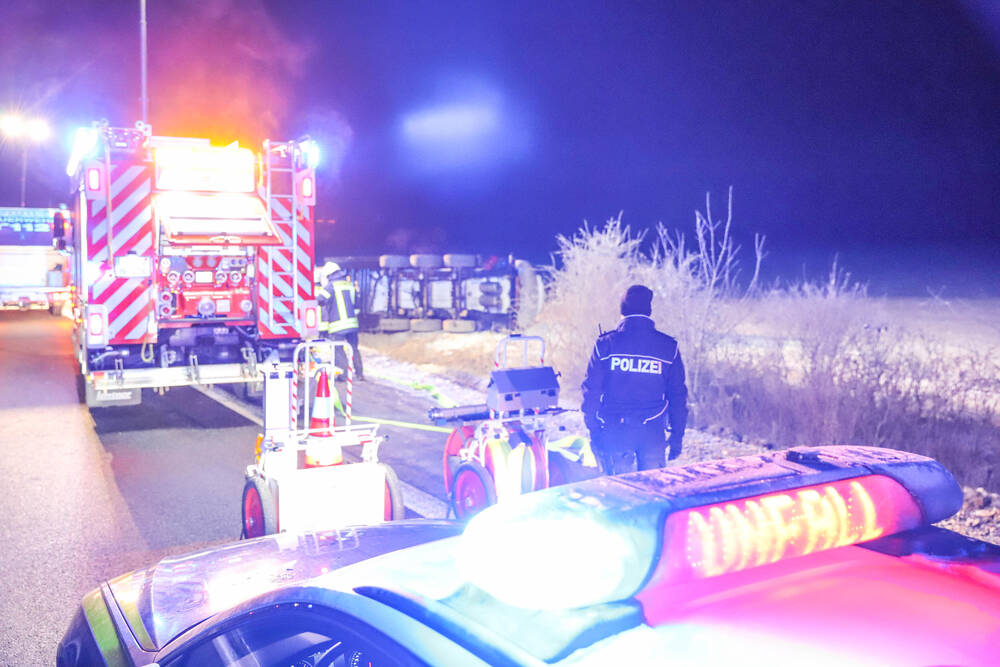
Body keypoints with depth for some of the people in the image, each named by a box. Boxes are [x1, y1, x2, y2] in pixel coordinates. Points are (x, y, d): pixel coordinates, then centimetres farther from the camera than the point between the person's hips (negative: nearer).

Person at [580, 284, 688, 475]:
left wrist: (593, 431, 4)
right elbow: (678, 396, 5)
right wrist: (677, 437, 11)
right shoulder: (669, 347, 1)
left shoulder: (605, 344, -3)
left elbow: (592, 391, -3)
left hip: (614, 432, -1)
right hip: (653, 431, 1)